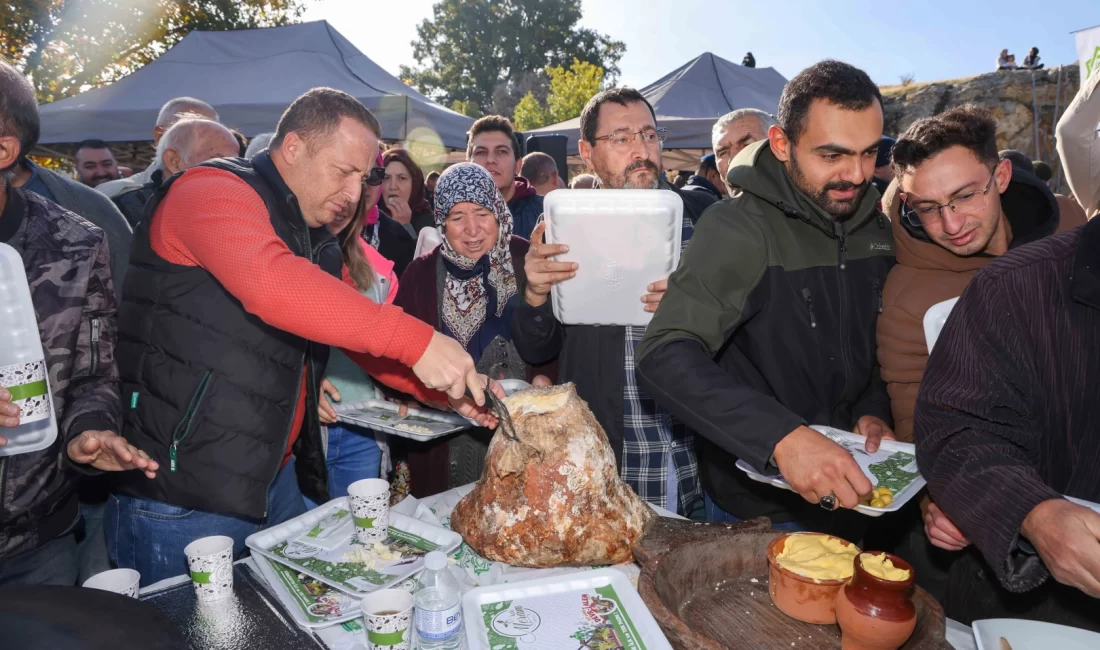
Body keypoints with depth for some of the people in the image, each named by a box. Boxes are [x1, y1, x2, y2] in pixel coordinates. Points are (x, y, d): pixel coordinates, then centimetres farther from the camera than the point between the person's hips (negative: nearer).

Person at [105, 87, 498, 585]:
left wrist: (451, 390, 0)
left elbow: (363, 335, 16)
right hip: (181, 495, -8)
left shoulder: (313, 238, 15)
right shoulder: (213, 192, -12)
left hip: (278, 480, 8)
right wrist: (417, 340, -35)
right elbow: (271, 284, -33)